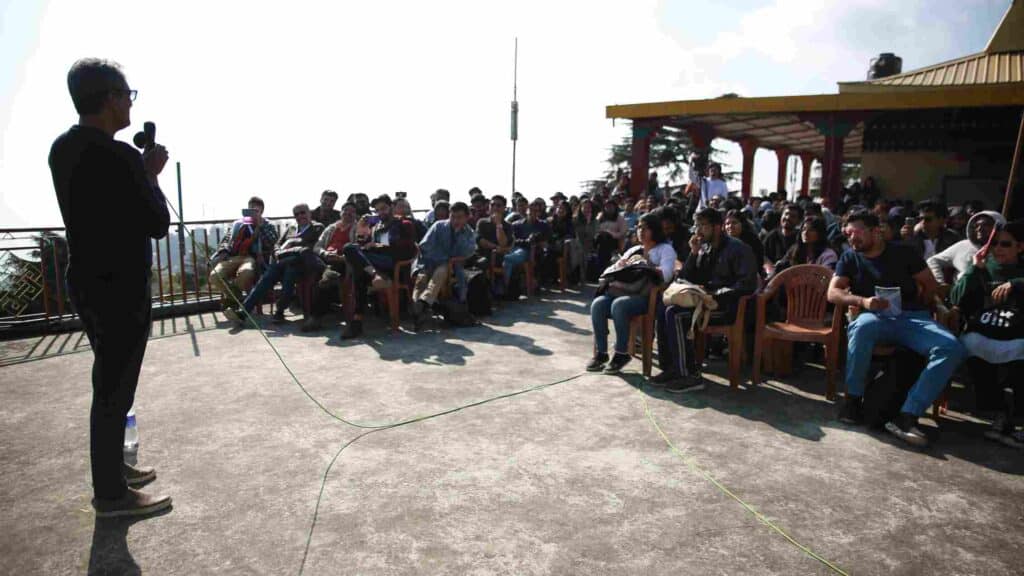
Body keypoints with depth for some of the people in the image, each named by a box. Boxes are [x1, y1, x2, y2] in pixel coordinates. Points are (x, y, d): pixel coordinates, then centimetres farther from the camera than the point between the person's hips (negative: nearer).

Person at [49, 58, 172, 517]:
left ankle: (112, 469, 34)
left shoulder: (64, 148, 8)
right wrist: (152, 174, -2)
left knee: (110, 384, 20)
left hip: (89, 281, 9)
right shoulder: (119, 156, -20)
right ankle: (111, 493, 12)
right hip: (120, 288, -9)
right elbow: (158, 224, -14)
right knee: (114, 390, 0)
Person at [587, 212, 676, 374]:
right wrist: (619, 266, 6)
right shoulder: (633, 250, 29)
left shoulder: (665, 249, 9)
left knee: (619, 305, -35)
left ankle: (621, 354, -21)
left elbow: (665, 274, -9)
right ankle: (600, 352, -16)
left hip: (648, 295, -6)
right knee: (597, 304, -23)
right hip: (624, 290, 6)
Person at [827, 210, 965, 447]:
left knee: (951, 348, -28)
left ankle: (907, 416, -32)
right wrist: (863, 301, -16)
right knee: (861, 327, -39)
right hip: (876, 317, -1)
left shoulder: (903, 252, 12)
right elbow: (833, 293, 1)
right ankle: (853, 398, -22)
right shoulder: (849, 258, 12)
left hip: (912, 317, 2)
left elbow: (930, 284, 17)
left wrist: (917, 308, 3)